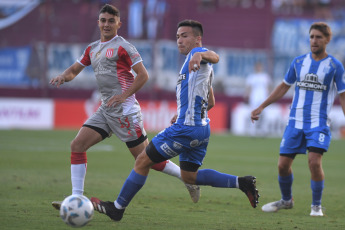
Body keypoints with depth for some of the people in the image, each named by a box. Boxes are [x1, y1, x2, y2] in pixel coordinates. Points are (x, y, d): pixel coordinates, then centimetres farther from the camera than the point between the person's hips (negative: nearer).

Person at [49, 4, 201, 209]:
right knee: (77, 145, -4)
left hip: (124, 110, -7)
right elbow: (75, 70, 25)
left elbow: (143, 75, -11)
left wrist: (124, 95, -20)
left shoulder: (122, 46, -7)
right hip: (105, 111, 8)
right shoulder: (92, 49, 16)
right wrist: (64, 77, 2)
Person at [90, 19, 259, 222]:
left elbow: (214, 57, -33)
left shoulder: (197, 52, -7)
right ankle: (241, 183, 8)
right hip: (202, 127, 10)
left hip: (186, 128, -10)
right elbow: (210, 102, 29)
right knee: (189, 176, 18)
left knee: (143, 162, -1)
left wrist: (199, 55, -53)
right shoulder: (202, 68, 22)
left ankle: (117, 208, 7)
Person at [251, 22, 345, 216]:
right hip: (295, 122, 4)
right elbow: (284, 87, 19)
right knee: (283, 164, 1)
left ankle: (317, 205, -1)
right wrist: (261, 107, 17)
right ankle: (287, 200, 27)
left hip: (319, 123, -4)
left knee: (314, 161, -20)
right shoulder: (299, 62, 8)